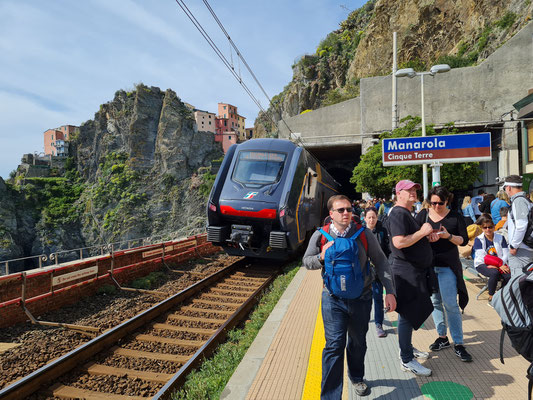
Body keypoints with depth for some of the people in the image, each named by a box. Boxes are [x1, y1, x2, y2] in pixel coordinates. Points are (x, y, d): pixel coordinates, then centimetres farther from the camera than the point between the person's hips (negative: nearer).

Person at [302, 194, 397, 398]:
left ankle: (356, 377, 47)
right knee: (334, 345, -5)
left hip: (361, 298, 2)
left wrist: (389, 291, -2)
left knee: (358, 343, 19)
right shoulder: (320, 236, -6)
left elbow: (380, 262, 2)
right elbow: (307, 261, 5)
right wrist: (321, 257, -17)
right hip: (333, 299, -1)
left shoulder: (364, 234, -5)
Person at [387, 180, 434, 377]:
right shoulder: (398, 214, -16)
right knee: (407, 314, -4)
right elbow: (399, 242, -28)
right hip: (406, 271, -11)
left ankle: (407, 347, 34)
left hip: (415, 270, 11)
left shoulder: (407, 213, 18)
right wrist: (422, 232, -19)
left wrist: (427, 236, 7)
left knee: (409, 312, 20)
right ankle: (406, 360, 6)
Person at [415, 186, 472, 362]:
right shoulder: (423, 215, 4)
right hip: (428, 265, 3)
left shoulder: (455, 217, -1)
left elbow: (464, 240, -1)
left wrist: (449, 236, -19)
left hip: (448, 266, -2)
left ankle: (458, 344, 7)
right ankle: (442, 337, 26)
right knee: (435, 302, 11)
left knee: (450, 304, -4)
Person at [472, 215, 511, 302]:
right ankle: (491, 297, -13)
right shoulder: (478, 239, -3)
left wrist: (501, 264, -20)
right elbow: (482, 257, -12)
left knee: (509, 275, -27)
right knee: (495, 273, -34)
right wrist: (499, 265, -19)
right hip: (482, 265, -3)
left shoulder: (500, 238, 7)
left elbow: (506, 254, 0)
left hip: (499, 264, 3)